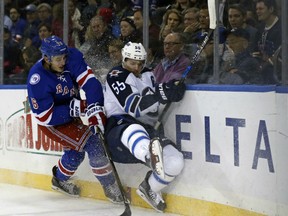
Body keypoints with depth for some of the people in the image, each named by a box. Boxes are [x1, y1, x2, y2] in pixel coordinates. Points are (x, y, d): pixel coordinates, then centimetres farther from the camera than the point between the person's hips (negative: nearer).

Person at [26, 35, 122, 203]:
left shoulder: (72, 57, -21)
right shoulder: (37, 80, -33)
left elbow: (89, 80, -27)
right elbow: (46, 117, -30)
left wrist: (95, 108, -40)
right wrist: (76, 109, -32)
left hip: (72, 110, 6)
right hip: (50, 121, -6)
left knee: (77, 150, 19)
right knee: (92, 144, -17)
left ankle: (60, 180, 48)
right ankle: (111, 187, -3)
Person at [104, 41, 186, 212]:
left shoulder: (148, 75, 20)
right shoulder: (116, 76, -1)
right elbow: (134, 107, -16)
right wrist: (159, 94, -31)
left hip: (146, 130, 7)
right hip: (118, 126, -7)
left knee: (176, 162, -16)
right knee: (134, 132, -44)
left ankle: (150, 188, 12)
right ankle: (151, 156, -81)